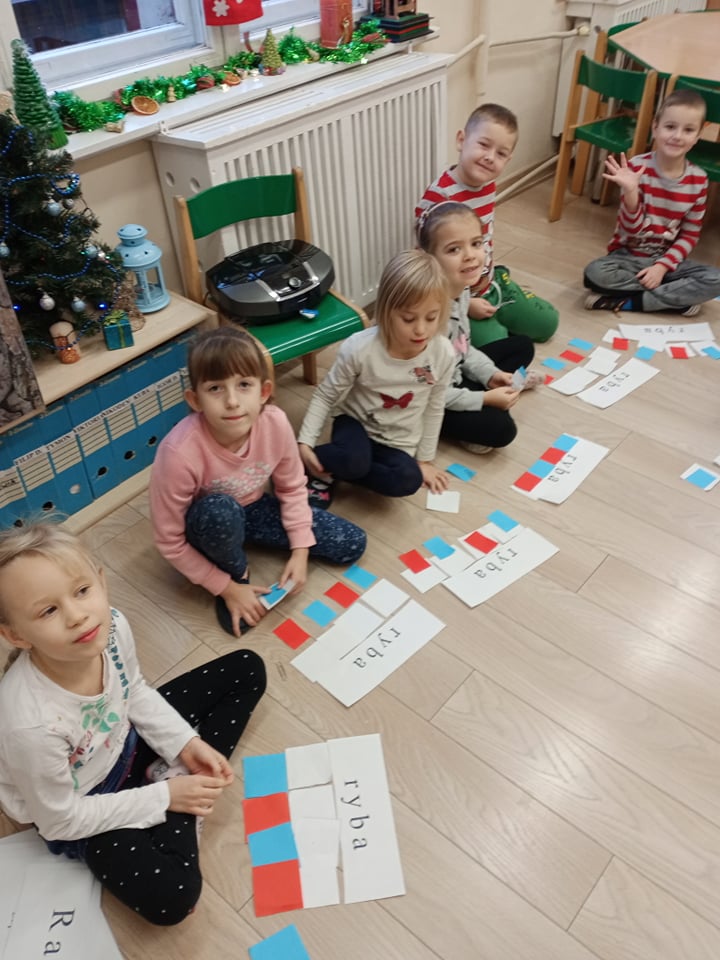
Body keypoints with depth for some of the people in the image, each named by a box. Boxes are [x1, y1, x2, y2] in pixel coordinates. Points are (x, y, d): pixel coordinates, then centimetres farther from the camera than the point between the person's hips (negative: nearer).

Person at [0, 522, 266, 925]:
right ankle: (172, 800, -1)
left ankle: (182, 779, 1)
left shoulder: (112, 625, -25)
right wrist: (163, 798, -19)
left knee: (246, 669, 7)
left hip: (127, 742, 6)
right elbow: (60, 821, -21)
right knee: (169, 896, -29)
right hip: (80, 812, -5)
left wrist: (184, 742, -11)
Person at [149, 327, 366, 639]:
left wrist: (300, 550, -11)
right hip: (206, 523, -4)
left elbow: (291, 487, -5)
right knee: (220, 511, -41)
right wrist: (226, 588, -18)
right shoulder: (180, 453, -36)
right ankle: (236, 576, -6)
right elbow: (170, 542, -23)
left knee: (352, 544, 0)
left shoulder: (275, 423, -26)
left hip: (253, 508, 4)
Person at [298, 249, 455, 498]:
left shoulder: (443, 354, -16)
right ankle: (299, 463, -7)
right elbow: (325, 396, -9)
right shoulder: (360, 349, -24)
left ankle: (328, 472, -11)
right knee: (353, 461, -37)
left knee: (408, 479, -29)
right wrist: (305, 443, -16)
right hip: (355, 423, -3)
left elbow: (434, 409, 0)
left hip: (397, 444, 3)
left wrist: (424, 460, 6)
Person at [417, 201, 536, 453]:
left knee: (522, 346, 13)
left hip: (453, 379, 9)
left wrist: (490, 374, -4)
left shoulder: (461, 289, -7)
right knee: (500, 427, -23)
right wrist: (485, 399, -22)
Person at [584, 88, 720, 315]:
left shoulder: (698, 179, -3)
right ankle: (678, 298, -18)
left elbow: (690, 236, 1)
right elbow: (632, 231, -15)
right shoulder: (637, 167, -12)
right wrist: (630, 192, -33)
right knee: (595, 273, -34)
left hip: (667, 260, 2)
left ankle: (628, 301, -20)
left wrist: (662, 266, -15)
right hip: (628, 256, -2)